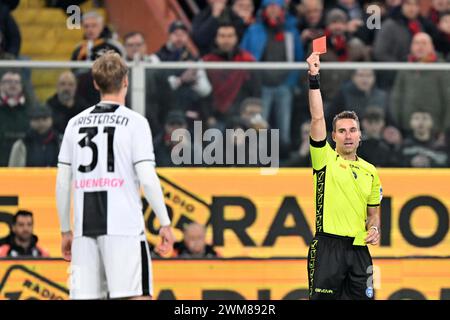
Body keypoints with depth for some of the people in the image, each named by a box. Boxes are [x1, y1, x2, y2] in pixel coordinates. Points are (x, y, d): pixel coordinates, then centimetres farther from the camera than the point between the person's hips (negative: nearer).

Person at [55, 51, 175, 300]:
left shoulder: (76, 123, 12)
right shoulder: (134, 122, -1)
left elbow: (62, 184, 12)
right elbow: (147, 179, -8)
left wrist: (65, 231, 19)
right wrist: (165, 223, 0)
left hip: (84, 228, 5)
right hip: (124, 226, -4)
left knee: (84, 297, 4)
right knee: (137, 296, -7)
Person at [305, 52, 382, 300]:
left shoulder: (370, 171, 15)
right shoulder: (325, 159, 3)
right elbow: (317, 118, -8)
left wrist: (374, 228, 0)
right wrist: (314, 78, -15)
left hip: (359, 249, 4)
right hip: (328, 246, -4)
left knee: (360, 297, 3)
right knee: (322, 298, -4)